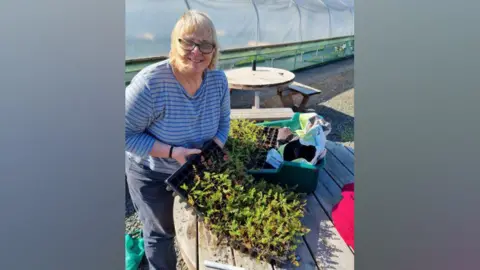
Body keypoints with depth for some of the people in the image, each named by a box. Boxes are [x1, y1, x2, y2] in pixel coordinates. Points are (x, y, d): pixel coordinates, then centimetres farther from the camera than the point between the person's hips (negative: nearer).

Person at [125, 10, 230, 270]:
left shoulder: (218, 80, -16)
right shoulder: (150, 82, -31)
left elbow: (223, 123, -2)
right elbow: (126, 133, -24)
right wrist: (172, 152, -31)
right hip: (152, 173, -4)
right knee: (161, 232, 15)